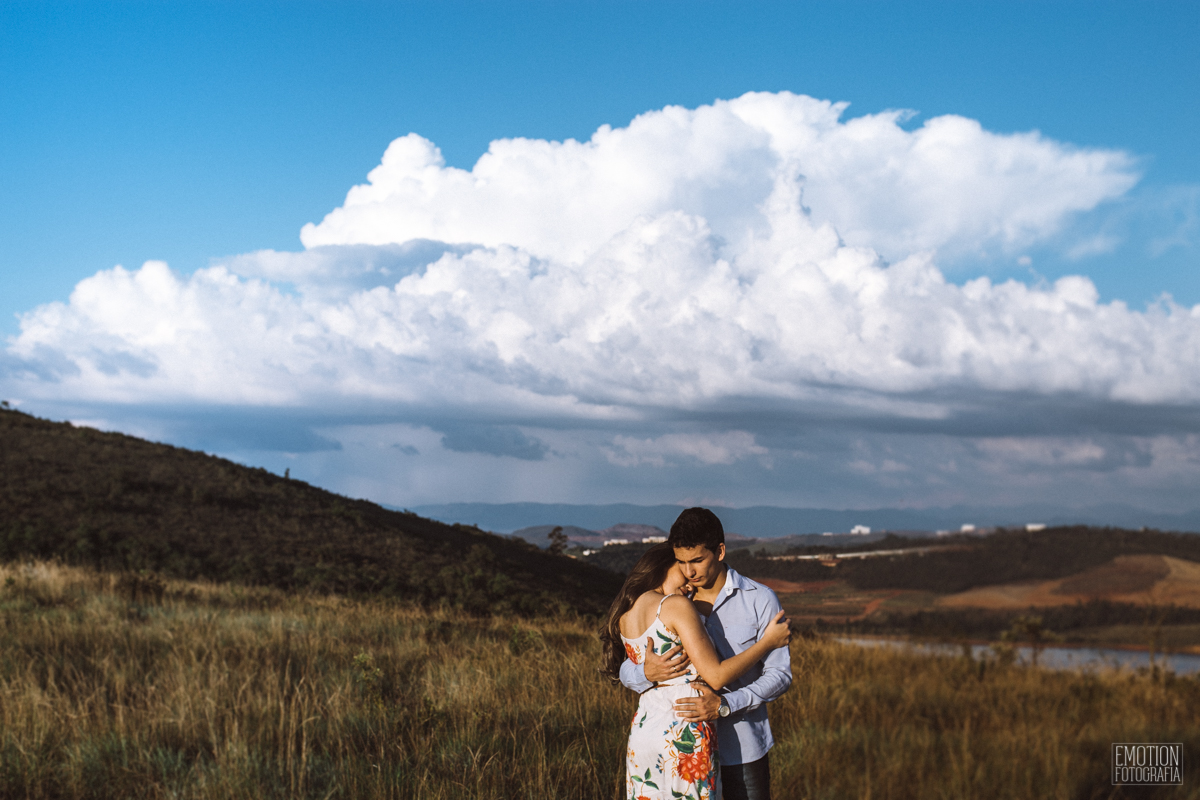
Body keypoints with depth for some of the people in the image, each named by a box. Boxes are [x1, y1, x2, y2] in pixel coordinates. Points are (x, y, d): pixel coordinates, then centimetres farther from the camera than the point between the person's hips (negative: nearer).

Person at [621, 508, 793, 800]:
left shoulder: (760, 600, -5)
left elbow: (780, 674, -7)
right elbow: (626, 671, 5)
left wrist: (724, 705, -22)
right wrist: (647, 672, -21)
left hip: (742, 751, -2)